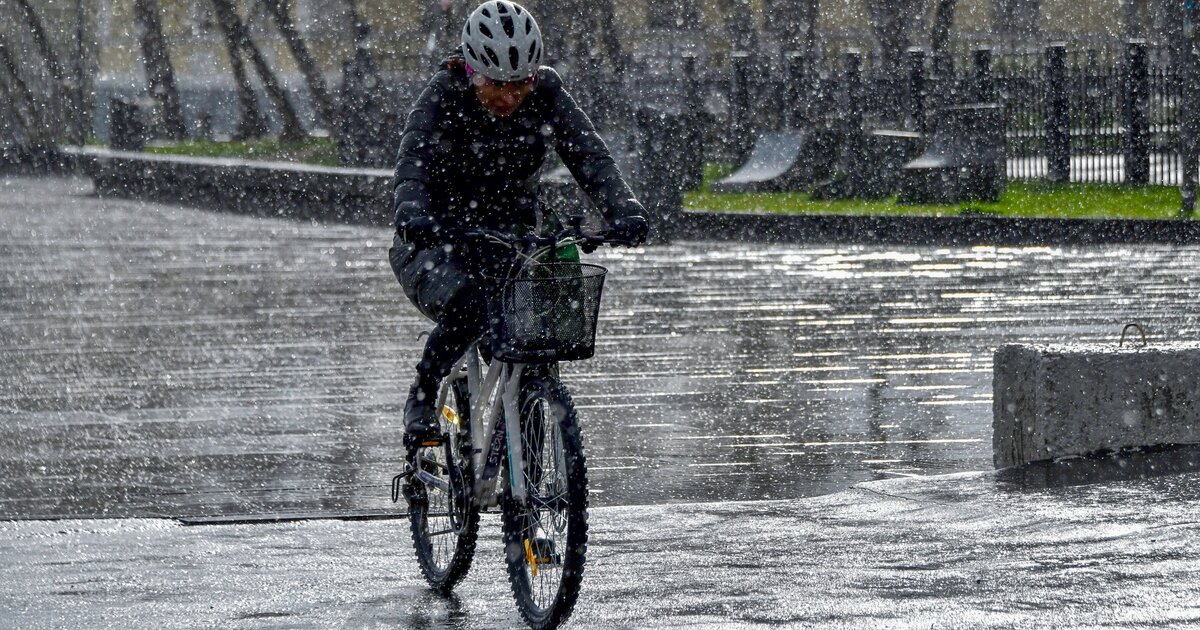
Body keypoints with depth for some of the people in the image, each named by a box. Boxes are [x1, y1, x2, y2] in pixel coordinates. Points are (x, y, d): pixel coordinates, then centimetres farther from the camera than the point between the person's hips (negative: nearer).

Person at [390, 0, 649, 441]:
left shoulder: (546, 96, -7)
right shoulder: (443, 100, -16)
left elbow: (590, 157, -18)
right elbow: (413, 167, -31)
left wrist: (624, 211, -37)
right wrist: (413, 218, -53)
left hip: (514, 238, 4)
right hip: (439, 240, -4)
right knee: (467, 310, -34)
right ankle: (422, 398, -6)